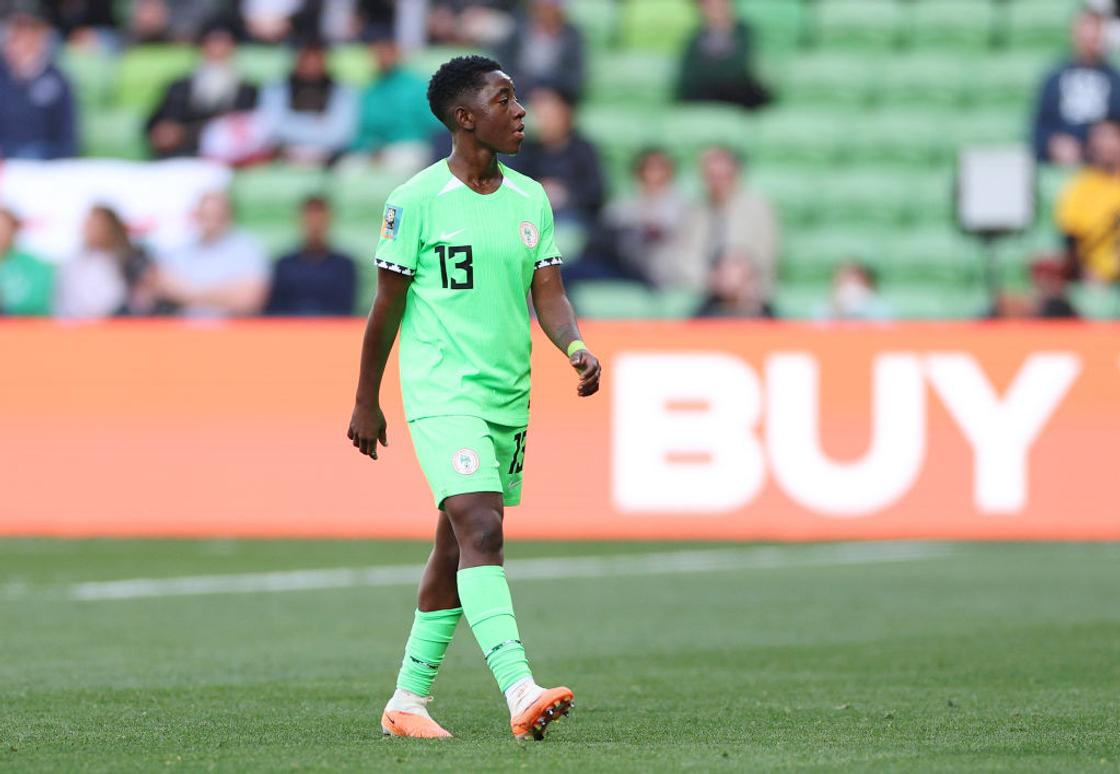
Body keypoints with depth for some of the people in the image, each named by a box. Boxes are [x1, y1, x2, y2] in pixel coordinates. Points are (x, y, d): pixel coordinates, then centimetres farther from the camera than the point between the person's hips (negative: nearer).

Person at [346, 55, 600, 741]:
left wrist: (574, 347, -16)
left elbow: (548, 293, 5)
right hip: (443, 394, -6)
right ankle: (521, 693, -33)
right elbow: (387, 305, -1)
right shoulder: (418, 200, -7)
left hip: (510, 399, 7)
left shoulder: (530, 199, 9)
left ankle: (409, 700, 22)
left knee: (457, 550, 12)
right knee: (481, 531, -21)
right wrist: (367, 401, 4)